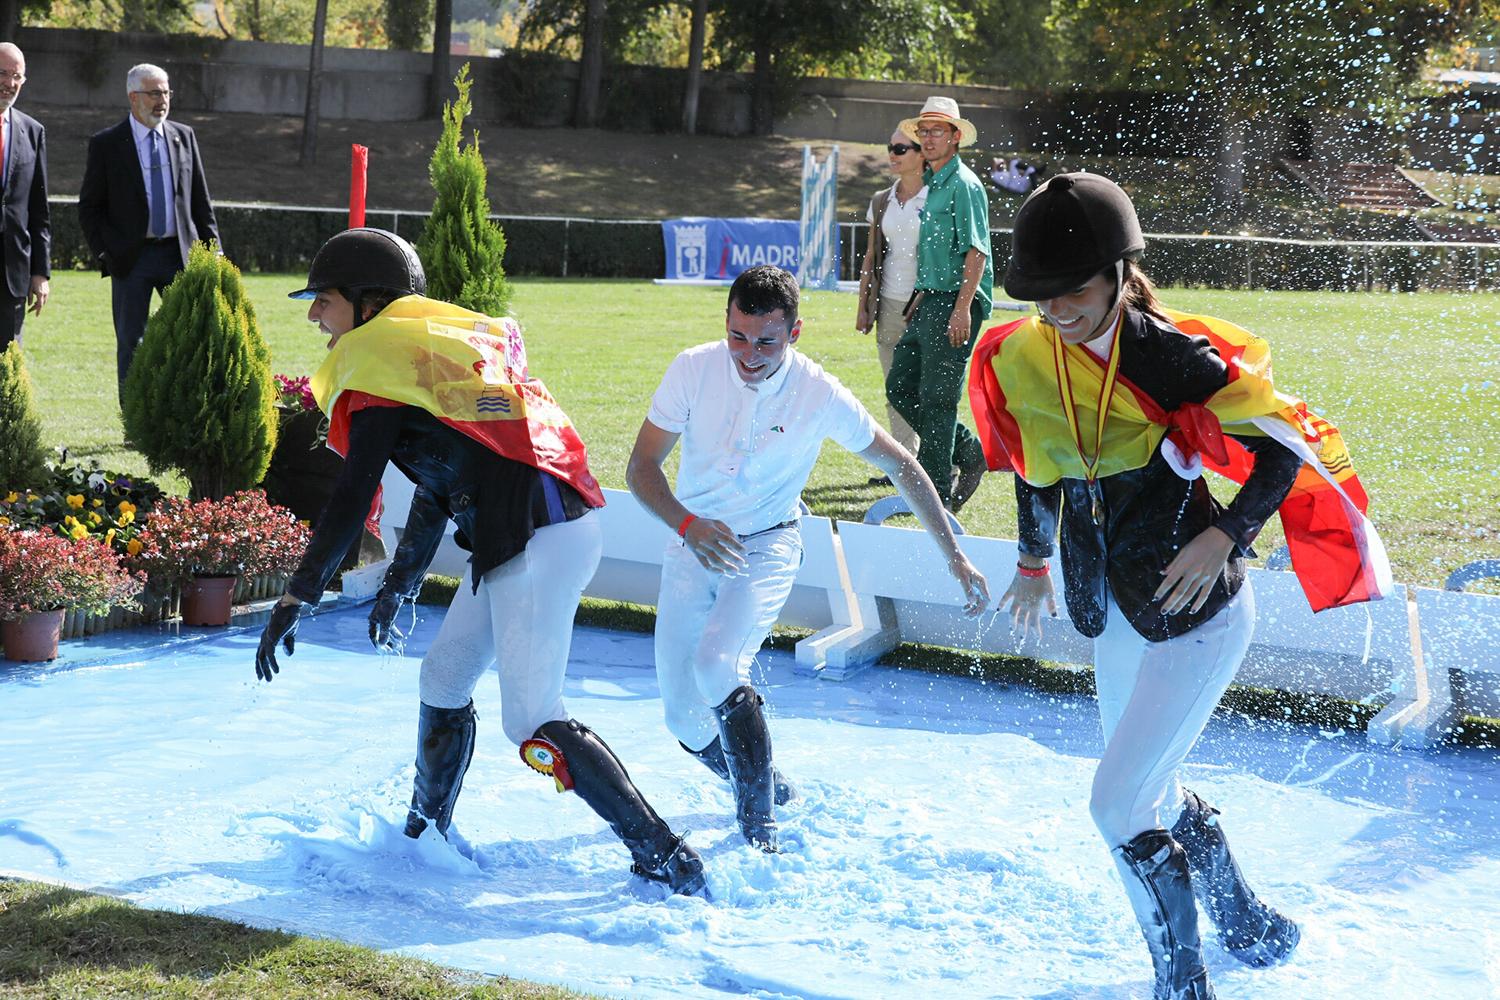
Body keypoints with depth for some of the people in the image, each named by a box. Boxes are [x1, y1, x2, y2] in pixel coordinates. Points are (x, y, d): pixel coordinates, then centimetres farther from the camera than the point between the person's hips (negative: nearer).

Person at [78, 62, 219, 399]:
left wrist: (211, 244, 5)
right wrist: (105, 253, -8)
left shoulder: (184, 137, 9)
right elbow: (89, 207, 1)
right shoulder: (106, 144, -1)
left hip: (180, 254, 3)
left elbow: (200, 199, 13)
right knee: (131, 344, 2)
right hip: (131, 258, -3)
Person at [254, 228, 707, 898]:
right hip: (517, 539, 10)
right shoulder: (432, 346, 23)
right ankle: (426, 836, 34)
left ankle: (669, 862, -15)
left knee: (532, 723, -13)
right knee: (444, 680, 19)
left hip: (539, 539, -10)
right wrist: (399, 586, 35)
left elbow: (352, 499, -11)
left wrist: (293, 601, -8)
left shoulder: (381, 358, -5)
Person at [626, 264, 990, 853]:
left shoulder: (819, 395, -19)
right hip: (692, 544, 3)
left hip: (766, 547, -3)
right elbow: (641, 466, -11)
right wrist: (688, 524, -30)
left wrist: (956, 559, -4)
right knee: (685, 722, 4)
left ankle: (761, 831, -19)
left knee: (716, 664, -30)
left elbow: (901, 467, -6)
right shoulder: (694, 369, -16)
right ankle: (771, 791, 33)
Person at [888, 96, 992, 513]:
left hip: (956, 303, -10)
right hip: (931, 299, 10)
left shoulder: (964, 185, -12)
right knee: (899, 388, 10)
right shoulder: (931, 184, 17)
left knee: (936, 398, -6)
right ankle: (970, 453, 20)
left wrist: (962, 308, -24)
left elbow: (976, 251, -18)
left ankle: (938, 493, 2)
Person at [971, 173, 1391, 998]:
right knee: (1152, 794, 19)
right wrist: (1033, 563, 27)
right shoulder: (1020, 359, -4)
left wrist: (1224, 538, -25)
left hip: (1198, 614, -7)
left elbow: (1289, 445, -14)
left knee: (1118, 805, -10)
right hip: (1114, 618, 7)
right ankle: (1245, 922, 42)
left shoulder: (1172, 359, -22)